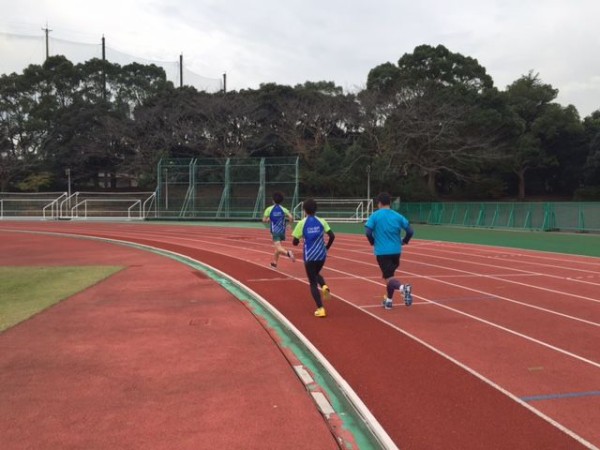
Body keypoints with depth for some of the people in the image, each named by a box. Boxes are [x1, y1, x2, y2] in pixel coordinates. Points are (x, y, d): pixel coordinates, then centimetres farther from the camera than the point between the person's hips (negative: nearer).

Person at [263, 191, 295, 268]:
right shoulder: (283, 209, 0)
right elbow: (291, 218, -12)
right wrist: (287, 221, 10)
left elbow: (264, 220, -5)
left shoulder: (269, 209, -3)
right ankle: (274, 262, 32)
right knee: (278, 247, 22)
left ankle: (288, 253, -42)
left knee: (279, 248, -12)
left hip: (275, 231, -3)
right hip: (282, 231, 4)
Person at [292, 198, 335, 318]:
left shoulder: (302, 223, -5)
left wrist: (300, 239, 17)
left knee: (313, 283, 7)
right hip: (321, 255, 3)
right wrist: (326, 248, 12)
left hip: (309, 256, -3)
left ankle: (320, 309, -1)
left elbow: (295, 242, -6)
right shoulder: (321, 221, 1)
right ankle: (324, 286, -2)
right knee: (316, 274, 30)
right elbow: (332, 236, -4)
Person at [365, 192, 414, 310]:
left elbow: (368, 232, -13)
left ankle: (403, 287, -34)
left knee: (389, 278, -4)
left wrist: (373, 243, 6)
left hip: (382, 251, -4)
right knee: (390, 274, 22)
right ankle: (389, 301, 28)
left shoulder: (375, 216, -5)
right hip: (396, 250, 4)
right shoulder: (398, 216, 4)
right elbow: (410, 231, 0)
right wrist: (404, 241, 17)